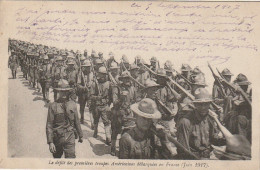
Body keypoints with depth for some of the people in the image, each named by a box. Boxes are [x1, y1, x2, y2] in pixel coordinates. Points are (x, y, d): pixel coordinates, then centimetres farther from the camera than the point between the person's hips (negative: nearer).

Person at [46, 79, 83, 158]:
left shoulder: (72, 104, 2)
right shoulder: (53, 106, -7)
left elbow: (76, 121, 12)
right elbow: (49, 125, -8)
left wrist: (80, 135, 18)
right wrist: (50, 142, -13)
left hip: (70, 137, 1)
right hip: (57, 137, -1)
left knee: (71, 157, -8)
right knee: (57, 157, 17)